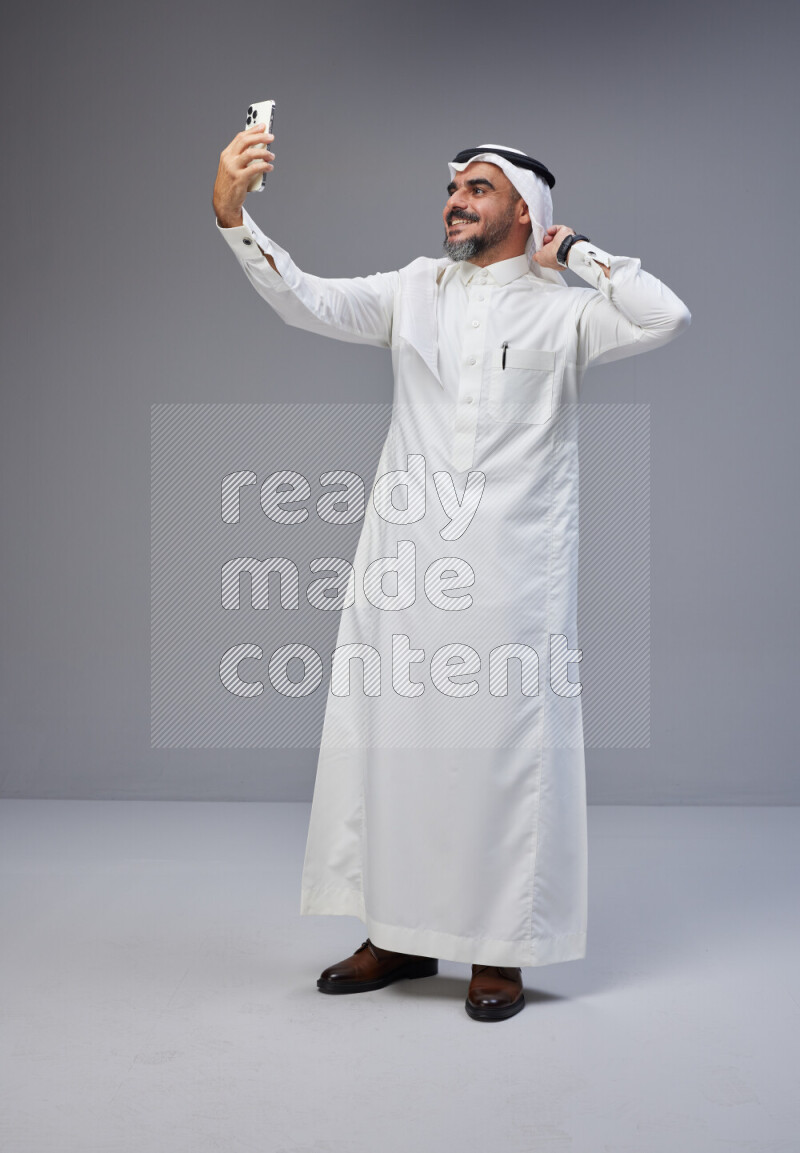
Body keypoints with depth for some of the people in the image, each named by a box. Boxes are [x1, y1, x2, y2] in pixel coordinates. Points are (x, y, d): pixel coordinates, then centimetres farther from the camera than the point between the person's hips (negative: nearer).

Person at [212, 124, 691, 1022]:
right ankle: (402, 935, 23)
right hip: (404, 561, 4)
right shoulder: (416, 289, 11)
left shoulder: (562, 308, 3)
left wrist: (572, 251, -2)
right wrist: (232, 215, -14)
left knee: (504, 748, 1)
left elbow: (666, 318, -13)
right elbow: (308, 303, -1)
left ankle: (499, 951, 15)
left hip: (511, 569, -3)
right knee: (389, 741, 8)